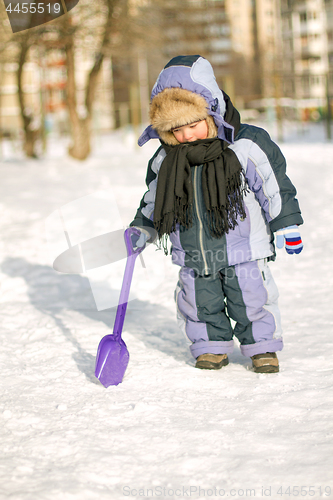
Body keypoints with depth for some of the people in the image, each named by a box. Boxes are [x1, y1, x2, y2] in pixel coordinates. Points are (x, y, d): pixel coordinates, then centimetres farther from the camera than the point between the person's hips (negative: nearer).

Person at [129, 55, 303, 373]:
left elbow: (274, 186, -5)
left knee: (250, 299, 2)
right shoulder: (166, 159, -1)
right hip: (193, 257, 4)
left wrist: (287, 225, -2)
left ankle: (261, 346, 23)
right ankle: (211, 347, 30)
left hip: (243, 250, -3)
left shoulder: (247, 146, -13)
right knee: (201, 303, 10)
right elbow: (154, 199, 14)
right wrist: (142, 229, 5)